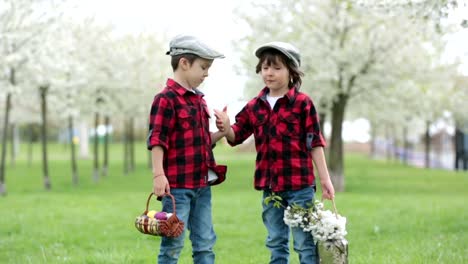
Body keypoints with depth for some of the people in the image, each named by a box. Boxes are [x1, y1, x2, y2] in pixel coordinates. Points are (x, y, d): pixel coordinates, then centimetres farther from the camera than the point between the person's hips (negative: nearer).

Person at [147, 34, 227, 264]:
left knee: (205, 243, 9)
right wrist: (158, 174, -22)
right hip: (177, 185, -8)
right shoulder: (166, 99, -11)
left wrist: (222, 133, 6)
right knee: (173, 243, -2)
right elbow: (157, 140, -15)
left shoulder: (198, 99, 15)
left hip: (202, 184, 8)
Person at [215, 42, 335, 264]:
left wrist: (324, 179, -5)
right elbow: (236, 137, 11)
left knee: (305, 243, 1)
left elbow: (315, 143, -4)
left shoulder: (302, 103, -6)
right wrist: (226, 127, -13)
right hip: (269, 185, 5)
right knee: (276, 243, 15)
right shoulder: (255, 106, 8)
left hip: (299, 184, -5)